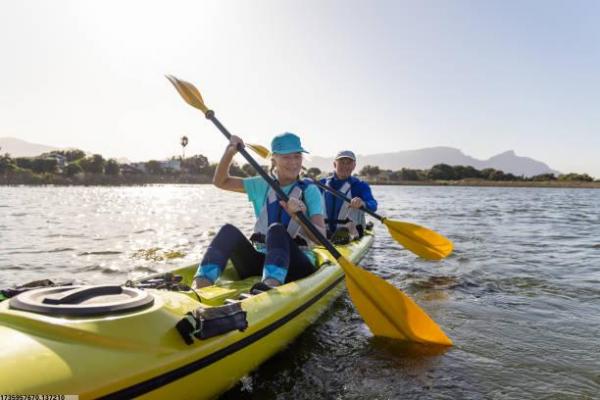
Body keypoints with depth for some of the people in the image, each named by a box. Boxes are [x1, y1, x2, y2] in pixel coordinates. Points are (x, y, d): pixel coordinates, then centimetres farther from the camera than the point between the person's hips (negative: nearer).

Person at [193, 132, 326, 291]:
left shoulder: (310, 191, 1)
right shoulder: (262, 185, 13)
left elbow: (321, 236, -9)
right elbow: (220, 181, 13)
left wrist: (300, 218, -29)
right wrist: (230, 151, -1)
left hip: (297, 265, -3)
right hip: (259, 262, 3)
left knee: (277, 229, -33)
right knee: (229, 231, -21)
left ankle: (271, 285, -58)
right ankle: (199, 287, -39)